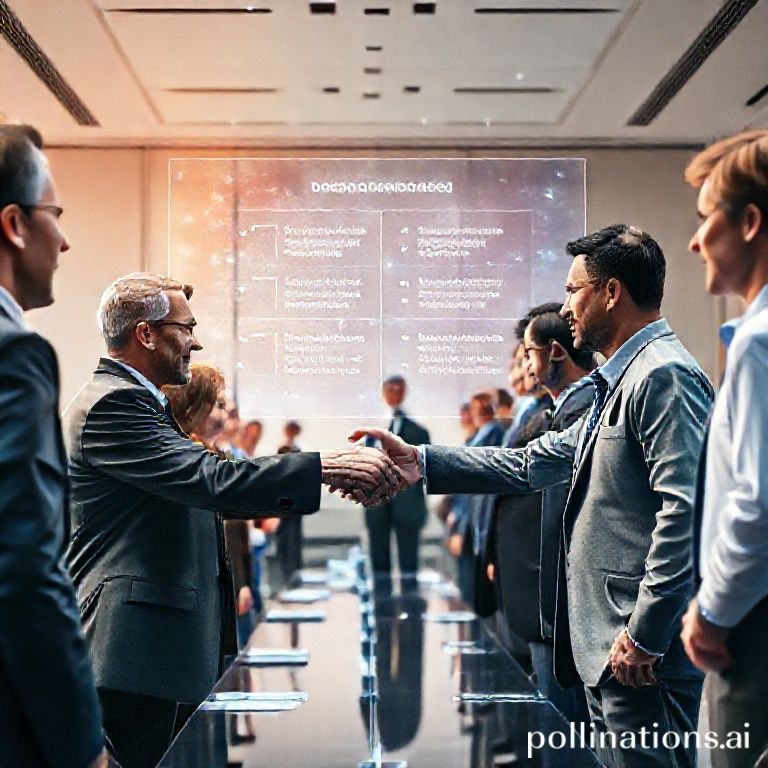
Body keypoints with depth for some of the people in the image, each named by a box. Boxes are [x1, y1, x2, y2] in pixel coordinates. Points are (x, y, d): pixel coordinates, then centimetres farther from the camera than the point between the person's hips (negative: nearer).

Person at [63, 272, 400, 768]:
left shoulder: (140, 403, 19)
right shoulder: (112, 404, -14)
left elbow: (204, 493, 17)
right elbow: (209, 479, -25)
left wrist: (336, 479, 9)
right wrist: (326, 467, -24)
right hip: (139, 652, -11)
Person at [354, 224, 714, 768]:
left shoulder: (664, 376, -15)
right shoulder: (621, 382, 18)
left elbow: (685, 510, -24)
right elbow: (536, 464, 17)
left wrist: (644, 637, -23)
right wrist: (421, 464, 11)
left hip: (643, 652, -10)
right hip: (609, 644, 10)